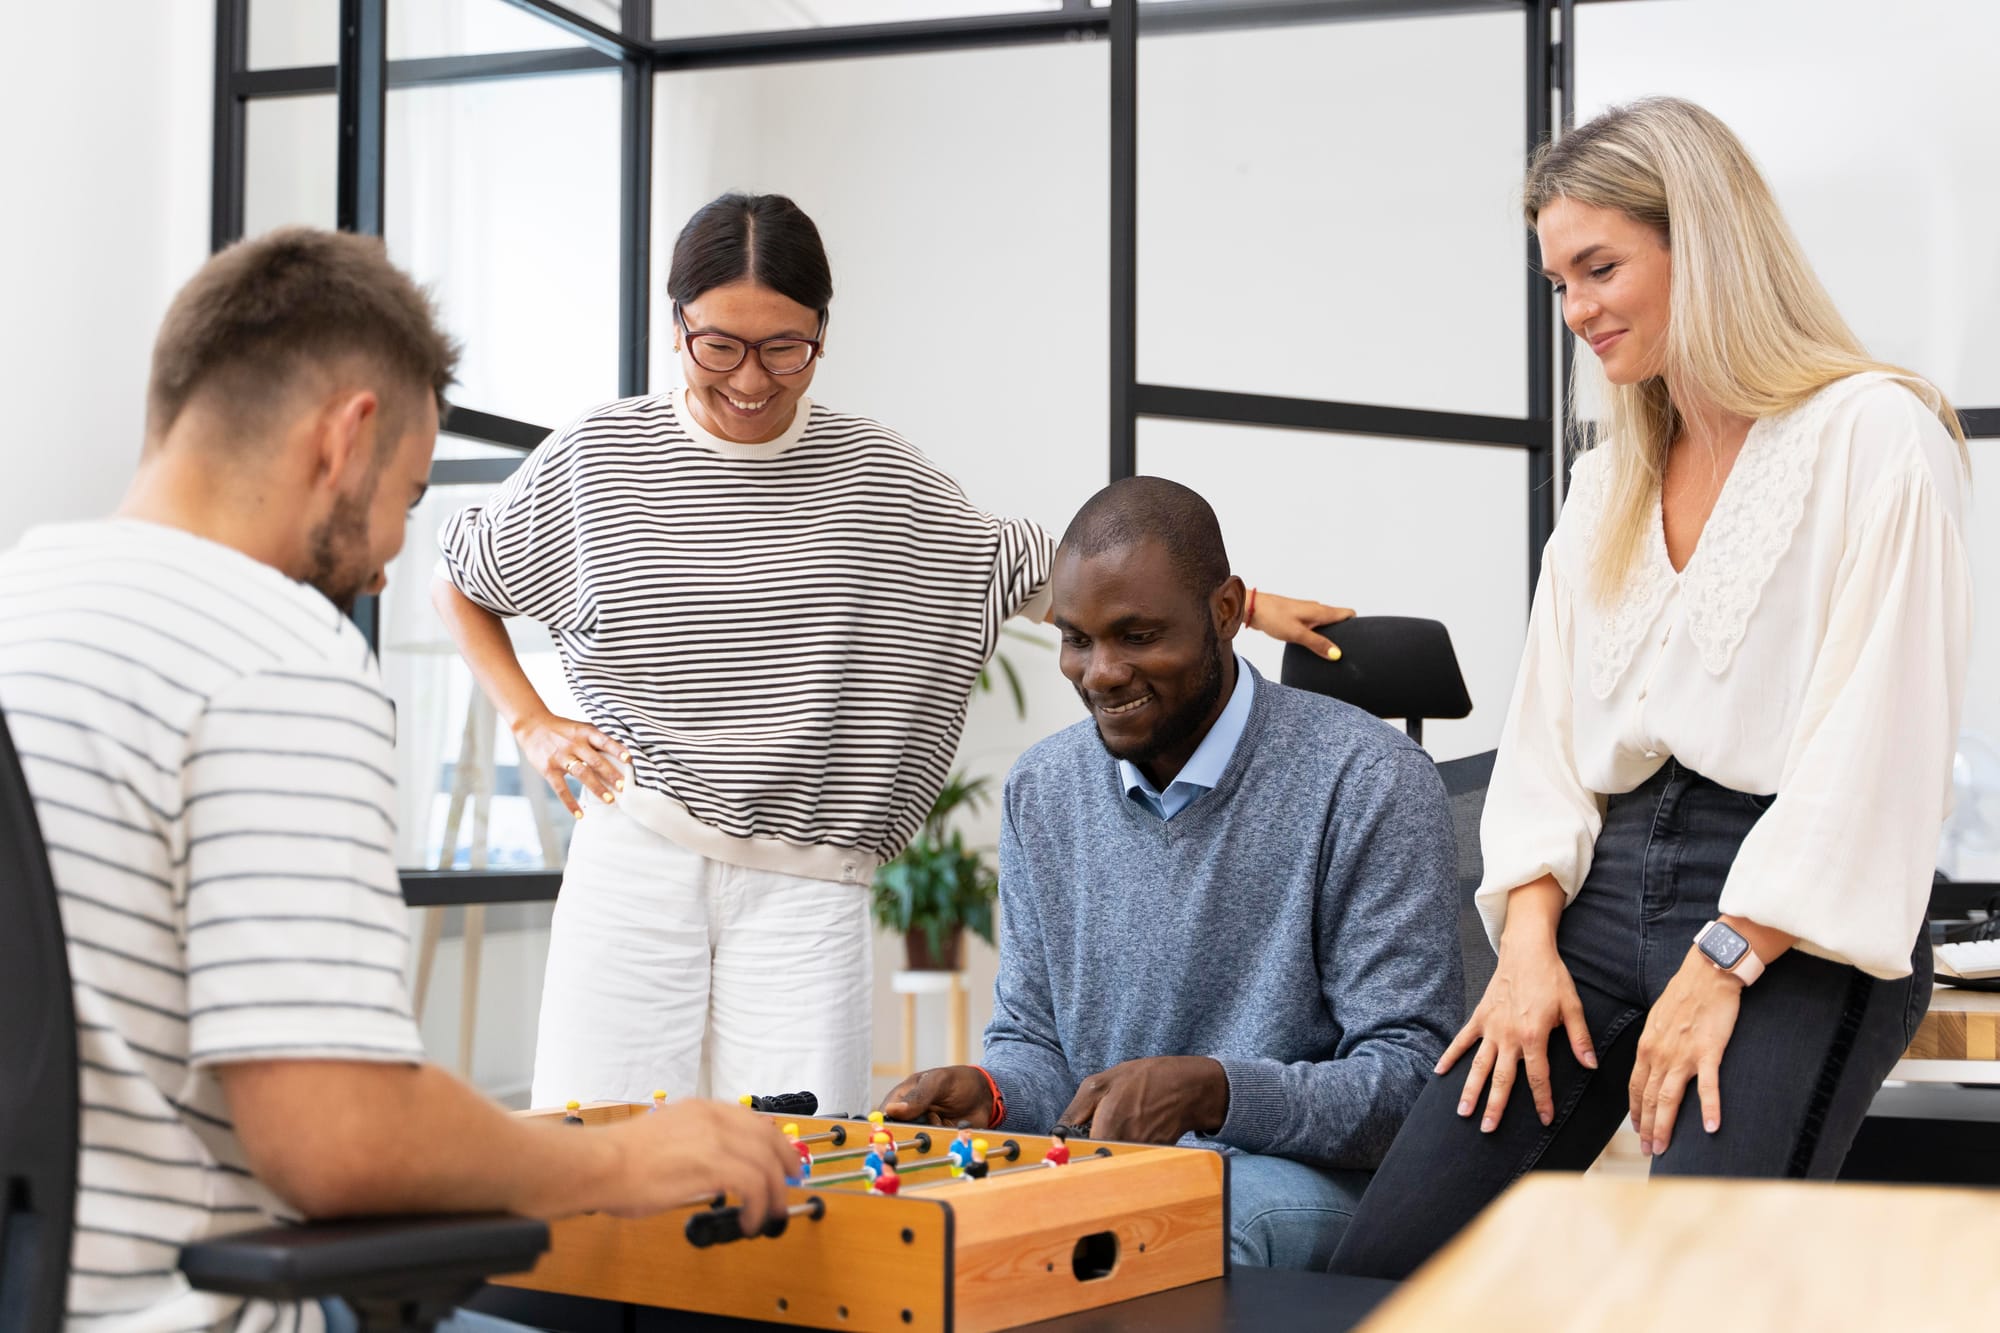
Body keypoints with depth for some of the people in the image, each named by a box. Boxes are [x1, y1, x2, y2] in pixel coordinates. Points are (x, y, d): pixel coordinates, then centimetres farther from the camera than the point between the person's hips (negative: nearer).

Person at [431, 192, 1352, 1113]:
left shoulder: (876, 480, 4)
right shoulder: (598, 459, 3)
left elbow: (1027, 576, 11)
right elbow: (459, 583, 17)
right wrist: (529, 724, 5)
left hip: (808, 883, 1)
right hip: (635, 857, 0)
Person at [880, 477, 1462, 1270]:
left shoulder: (1368, 782, -9)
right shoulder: (1040, 792, 11)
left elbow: (1412, 1079, -12)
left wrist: (1211, 1088, -27)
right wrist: (989, 1093, -9)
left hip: (1304, 1182, -4)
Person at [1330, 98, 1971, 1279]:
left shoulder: (1877, 437, -3)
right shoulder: (1607, 485, 20)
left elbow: (1875, 739, -12)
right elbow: (1548, 728, 15)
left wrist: (1723, 968, -15)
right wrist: (1529, 938, -1)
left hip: (1799, 924, -6)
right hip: (1610, 886, 6)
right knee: (1386, 1260, -7)